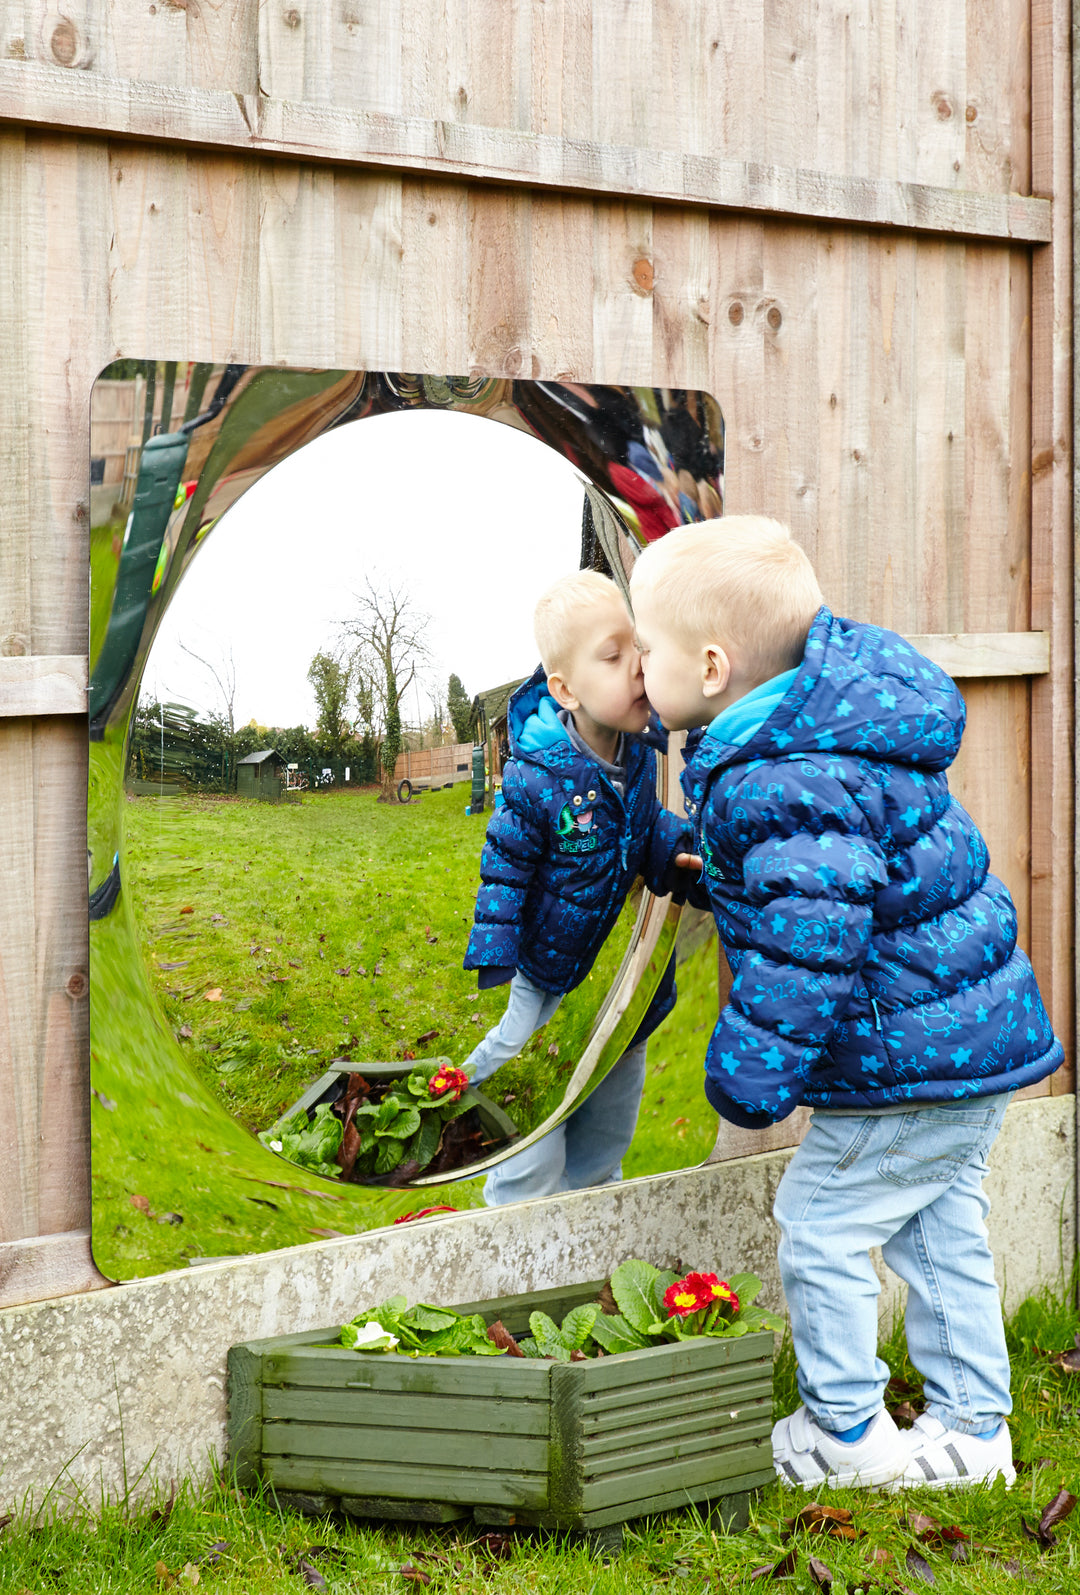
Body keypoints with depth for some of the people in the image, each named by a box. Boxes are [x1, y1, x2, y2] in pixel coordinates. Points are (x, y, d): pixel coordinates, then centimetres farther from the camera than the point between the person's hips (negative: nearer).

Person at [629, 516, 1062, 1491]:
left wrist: (751, 1075, -21)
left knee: (821, 1230, 5)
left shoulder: (788, 789, -28)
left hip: (909, 1064, -10)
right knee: (939, 1232, 19)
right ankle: (972, 1428, 29)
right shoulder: (823, 727, 4)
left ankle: (848, 1436, 20)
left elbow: (806, 954, -30)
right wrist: (708, 872, 33)